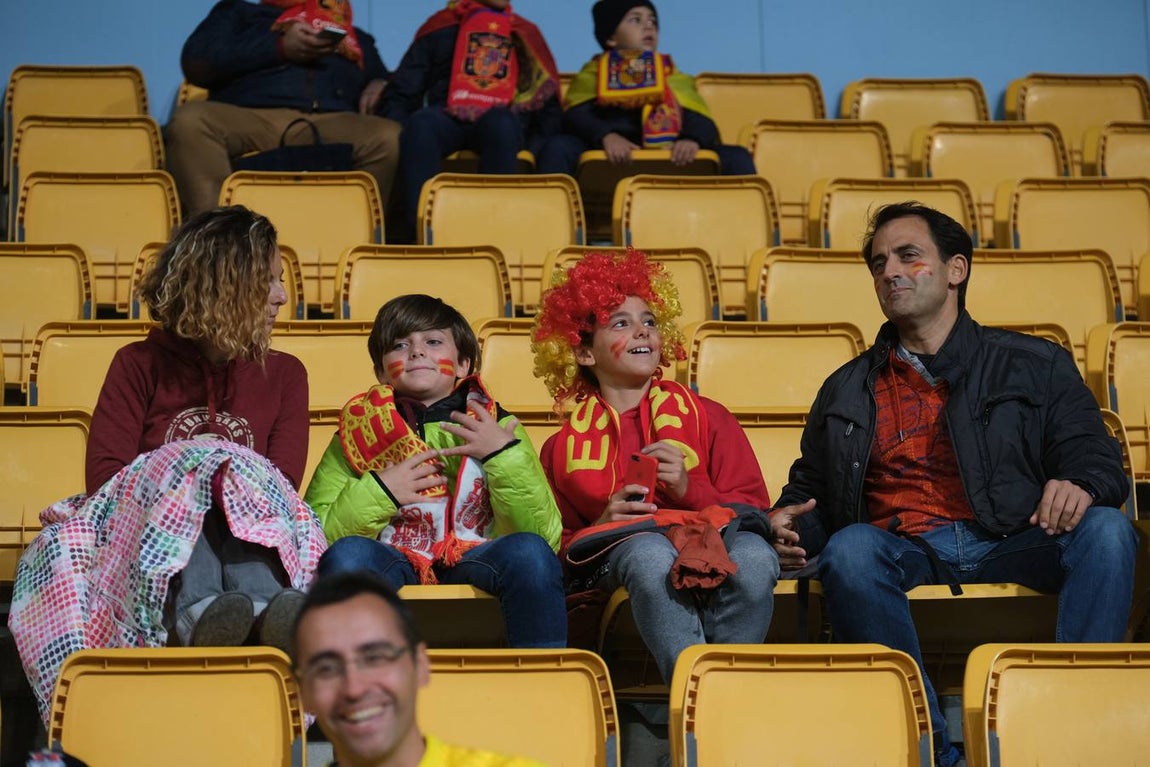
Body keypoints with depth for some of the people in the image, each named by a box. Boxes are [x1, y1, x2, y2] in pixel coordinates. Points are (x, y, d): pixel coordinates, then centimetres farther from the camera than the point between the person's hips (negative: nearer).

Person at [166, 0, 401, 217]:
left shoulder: (358, 38, 36)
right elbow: (196, 61, 12)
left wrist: (380, 86, 6)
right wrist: (279, 48, 1)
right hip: (248, 118, -1)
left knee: (391, 138, -31)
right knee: (189, 121, -34)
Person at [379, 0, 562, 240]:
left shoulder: (525, 34, 24)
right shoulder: (441, 28, 20)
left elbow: (549, 101, 19)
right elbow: (400, 94, 13)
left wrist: (534, 147, 0)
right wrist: (398, 134, -8)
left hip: (501, 124, 0)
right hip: (448, 119, 0)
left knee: (501, 122, -37)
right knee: (421, 122, -35)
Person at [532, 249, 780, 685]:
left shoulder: (707, 418, 22)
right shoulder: (563, 447, 21)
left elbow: (753, 511, 13)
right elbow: (556, 548, 16)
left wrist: (689, 490, -5)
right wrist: (602, 526, -5)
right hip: (619, 555, -1)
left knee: (753, 556, -36)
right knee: (649, 552, -40)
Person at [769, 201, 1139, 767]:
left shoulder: (1034, 366, 17)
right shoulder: (846, 390, 24)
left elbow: (1097, 460, 9)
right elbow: (808, 489, 24)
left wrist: (1079, 484, -16)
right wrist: (789, 525, -1)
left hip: (1011, 544, 0)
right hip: (900, 547, 1)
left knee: (1105, 531, -29)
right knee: (848, 551, -34)